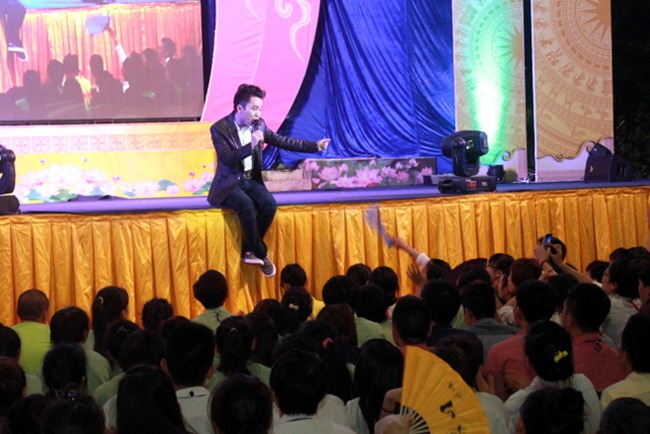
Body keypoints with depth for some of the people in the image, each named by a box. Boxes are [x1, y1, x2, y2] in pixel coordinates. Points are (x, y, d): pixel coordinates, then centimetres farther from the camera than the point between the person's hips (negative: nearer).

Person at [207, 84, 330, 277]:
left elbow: (283, 141, 6)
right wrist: (250, 146, -35)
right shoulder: (219, 128, -12)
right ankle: (261, 254, -18)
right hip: (229, 183, -5)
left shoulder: (258, 125, 4)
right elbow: (226, 158, -23)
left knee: (269, 204, -24)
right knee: (246, 205, -34)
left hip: (251, 180, 5)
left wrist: (315, 146, -2)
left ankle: (249, 250, -9)